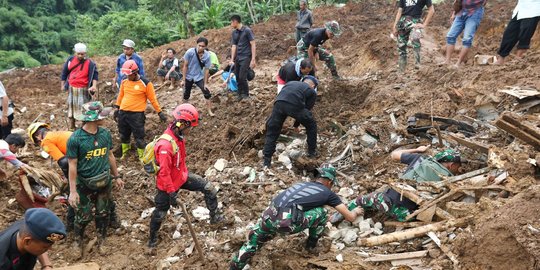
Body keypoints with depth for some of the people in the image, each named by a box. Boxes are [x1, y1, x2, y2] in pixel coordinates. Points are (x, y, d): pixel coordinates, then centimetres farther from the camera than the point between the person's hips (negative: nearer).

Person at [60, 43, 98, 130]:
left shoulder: (90, 63, -11)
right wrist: (63, 85, 11)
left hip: (83, 89, -5)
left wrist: (94, 86, -27)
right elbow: (64, 72, 10)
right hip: (71, 88, 5)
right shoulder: (70, 60, 1)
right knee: (71, 106, 15)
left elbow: (94, 75, -12)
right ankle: (71, 127, 29)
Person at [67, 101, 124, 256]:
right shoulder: (76, 138, -19)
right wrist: (72, 191, -15)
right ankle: (78, 241, 36)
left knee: (103, 214, 16)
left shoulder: (105, 134, -5)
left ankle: (102, 241, 37)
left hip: (105, 182, 4)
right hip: (84, 185, -4)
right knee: (84, 217, 8)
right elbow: (72, 165, -14)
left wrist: (117, 176, 14)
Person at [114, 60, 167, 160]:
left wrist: (160, 112, -3)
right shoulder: (124, 82, 5)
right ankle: (124, 154, 38)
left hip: (137, 115, -5)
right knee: (123, 136, 19)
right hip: (123, 113, 5)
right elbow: (120, 96, 17)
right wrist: (117, 109, 20)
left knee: (139, 138, 0)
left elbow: (153, 99, -5)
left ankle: (142, 157, 13)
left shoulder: (145, 83, -11)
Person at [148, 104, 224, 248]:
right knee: (160, 213, 12)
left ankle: (215, 217, 23)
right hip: (168, 184, -8)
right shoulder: (166, 145, -35)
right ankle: (152, 238, 37)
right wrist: (171, 193, -26)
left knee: (209, 189, 6)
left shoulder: (179, 135, -7)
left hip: (182, 176, 8)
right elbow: (164, 172, -31)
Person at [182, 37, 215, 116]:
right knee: (186, 95, 10)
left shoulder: (207, 56, -19)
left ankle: (210, 111, 5)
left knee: (207, 93, -6)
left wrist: (205, 83, -8)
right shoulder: (190, 52, -22)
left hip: (199, 77, 1)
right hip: (189, 77, 0)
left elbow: (206, 70, -11)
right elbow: (185, 66, -12)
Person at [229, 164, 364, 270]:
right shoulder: (328, 193, 18)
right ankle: (311, 246, 31)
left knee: (252, 244, 24)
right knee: (321, 213, 15)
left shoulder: (303, 184, 33)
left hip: (269, 216, 6)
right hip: (286, 222, -6)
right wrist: (356, 211, 52)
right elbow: (350, 217, 28)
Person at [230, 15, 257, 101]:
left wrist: (253, 59, -16)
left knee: (242, 77, -12)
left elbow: (253, 45, -10)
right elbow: (234, 46, 10)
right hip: (237, 58, 6)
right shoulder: (234, 33, 10)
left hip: (246, 57, -6)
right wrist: (232, 60, 3)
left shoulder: (247, 30, -8)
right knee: (237, 77, 7)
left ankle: (246, 95, 4)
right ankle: (240, 95, 21)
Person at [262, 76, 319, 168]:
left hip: (278, 103, 3)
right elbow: (307, 108, 24)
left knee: (272, 132, 18)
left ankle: (266, 161, 16)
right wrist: (296, 124, 36)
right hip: (295, 105, -3)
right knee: (311, 125, 24)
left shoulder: (291, 83, 37)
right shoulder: (312, 92, 26)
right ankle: (312, 152, 33)